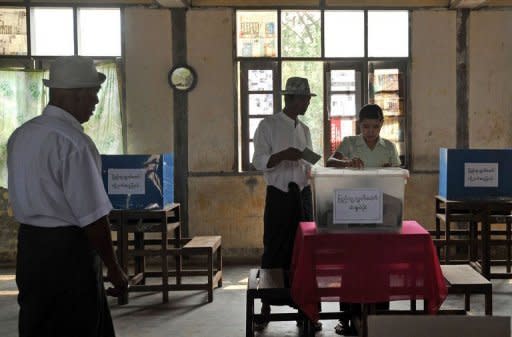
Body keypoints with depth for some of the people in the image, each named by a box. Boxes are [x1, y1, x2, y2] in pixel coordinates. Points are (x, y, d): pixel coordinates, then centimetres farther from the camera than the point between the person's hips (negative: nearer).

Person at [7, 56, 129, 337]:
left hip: (29, 244, 8)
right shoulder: (74, 142, -19)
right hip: (67, 251, -8)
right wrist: (114, 269, -10)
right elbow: (93, 218, -19)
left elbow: (26, 198, 13)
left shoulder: (20, 135, 7)